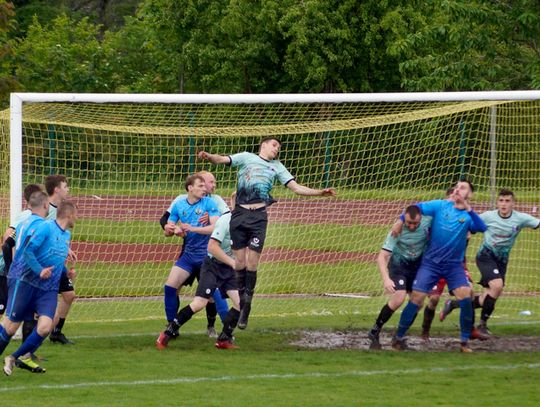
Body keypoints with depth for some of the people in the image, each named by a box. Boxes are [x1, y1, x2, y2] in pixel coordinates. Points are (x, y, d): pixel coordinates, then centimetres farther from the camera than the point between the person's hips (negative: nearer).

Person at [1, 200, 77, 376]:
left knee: (45, 327, -12)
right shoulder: (45, 227, -11)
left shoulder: (67, 235, 16)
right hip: (25, 282, -7)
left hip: (48, 290, 7)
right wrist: (39, 271, -21)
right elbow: (28, 251, -18)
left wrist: (66, 271, 12)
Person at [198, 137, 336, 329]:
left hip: (259, 217, 1)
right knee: (239, 261, -1)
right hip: (239, 214, -1)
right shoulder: (246, 157, 13)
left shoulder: (277, 167, 20)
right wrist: (209, 156, -23)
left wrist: (320, 192, 6)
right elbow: (222, 159, -1)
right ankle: (239, 301, 11)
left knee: (252, 263, -5)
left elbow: (296, 187, 18)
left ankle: (246, 308, 3)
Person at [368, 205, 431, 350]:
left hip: (417, 266, 5)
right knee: (398, 299, -23)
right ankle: (374, 333, -12)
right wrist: (386, 279, -40)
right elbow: (382, 257, -28)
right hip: (398, 266, -5)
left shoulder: (427, 222, -19)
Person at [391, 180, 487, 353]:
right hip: (431, 262, 0)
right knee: (417, 298, -7)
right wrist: (400, 223, 1)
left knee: (465, 295, -19)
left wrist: (467, 209, -34)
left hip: (454, 265, 0)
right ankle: (398, 338, 9)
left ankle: (465, 342, -7)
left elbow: (481, 227, -23)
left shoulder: (468, 215, -3)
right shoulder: (441, 206, -1)